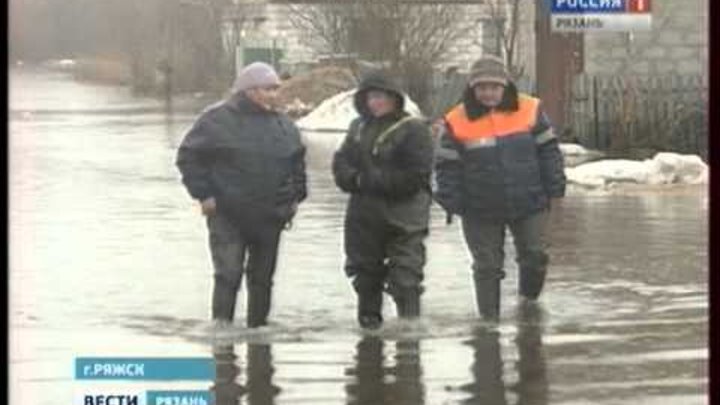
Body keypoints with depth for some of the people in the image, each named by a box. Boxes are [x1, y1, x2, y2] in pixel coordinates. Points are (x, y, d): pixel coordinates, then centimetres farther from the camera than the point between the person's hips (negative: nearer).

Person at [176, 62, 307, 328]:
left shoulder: (284, 126, 11)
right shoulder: (219, 120, -7)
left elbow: (297, 163, 25)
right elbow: (189, 156, -5)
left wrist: (296, 196, 14)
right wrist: (203, 194, -10)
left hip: (270, 218, 5)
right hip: (228, 216, -5)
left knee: (262, 279, 10)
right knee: (228, 275, -10)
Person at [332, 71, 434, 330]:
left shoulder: (413, 130, -8)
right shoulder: (359, 128, 13)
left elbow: (416, 175, -15)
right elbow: (341, 163, 11)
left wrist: (372, 180, -15)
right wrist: (356, 179, -12)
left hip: (404, 220, -6)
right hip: (364, 218, 6)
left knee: (406, 280, -10)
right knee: (366, 278, 16)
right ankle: (369, 322, 29)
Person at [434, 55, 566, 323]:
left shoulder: (529, 110, -3)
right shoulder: (456, 122, -8)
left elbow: (548, 151, 3)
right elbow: (447, 166, -2)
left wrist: (555, 190, 1)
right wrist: (452, 203, -6)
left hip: (528, 204, 1)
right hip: (481, 211, -1)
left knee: (534, 258, 9)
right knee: (487, 267, 4)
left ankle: (529, 302, 34)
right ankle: (489, 318, 15)